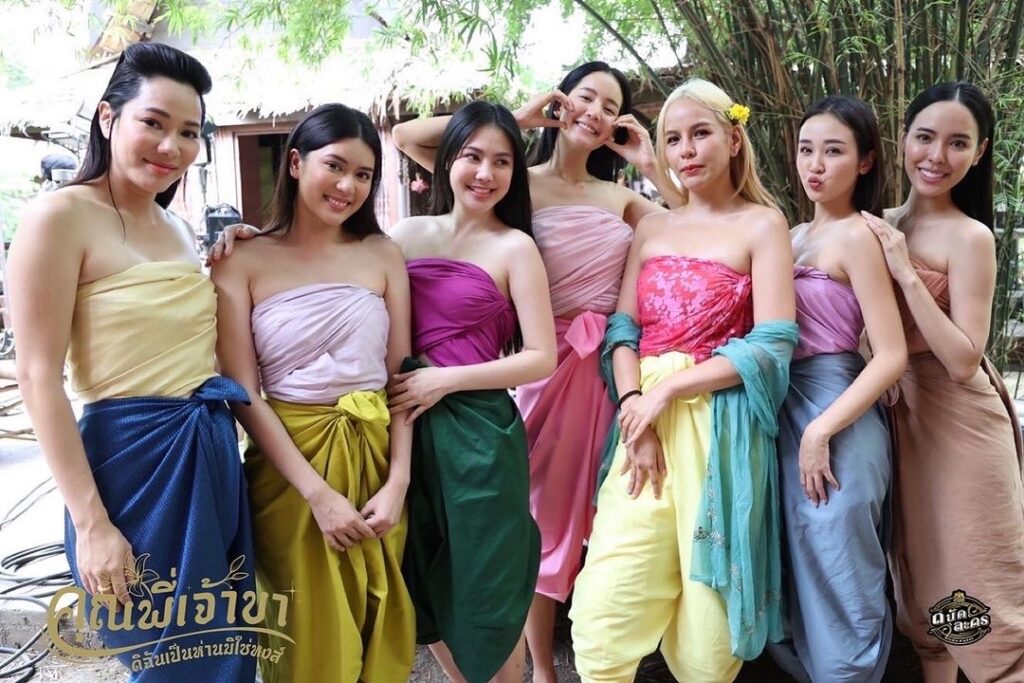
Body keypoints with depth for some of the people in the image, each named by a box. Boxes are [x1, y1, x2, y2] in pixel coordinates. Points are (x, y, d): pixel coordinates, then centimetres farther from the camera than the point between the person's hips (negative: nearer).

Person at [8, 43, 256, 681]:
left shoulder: (179, 228, 11)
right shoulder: (63, 215, -11)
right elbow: (40, 379, -15)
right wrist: (91, 524, -18)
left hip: (214, 456, 8)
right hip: (133, 461, -7)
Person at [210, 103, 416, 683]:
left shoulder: (383, 254, 3)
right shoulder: (244, 261, -5)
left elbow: (401, 373, 1)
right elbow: (243, 393, -9)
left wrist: (398, 482, -10)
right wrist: (318, 493, -15)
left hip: (376, 456, 2)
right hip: (289, 462, -2)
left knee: (377, 634, 16)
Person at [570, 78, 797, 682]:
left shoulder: (762, 224, 3)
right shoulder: (652, 228, 16)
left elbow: (774, 345, -8)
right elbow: (623, 329, 8)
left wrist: (668, 389, -12)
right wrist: (635, 409, -9)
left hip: (719, 423, -3)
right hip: (646, 416, 4)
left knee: (707, 606, 2)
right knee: (607, 604, -5)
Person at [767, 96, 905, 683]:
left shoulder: (856, 235, -11)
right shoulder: (796, 236, 11)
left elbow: (892, 356, -16)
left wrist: (820, 431, -19)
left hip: (835, 419, -8)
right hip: (789, 413, 8)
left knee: (839, 587, 4)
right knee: (800, 579, 18)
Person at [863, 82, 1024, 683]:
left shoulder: (970, 237, -14)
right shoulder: (886, 227, 5)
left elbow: (963, 361, -22)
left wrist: (906, 273, -25)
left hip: (959, 420, -7)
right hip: (899, 413, 7)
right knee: (922, 578, 18)